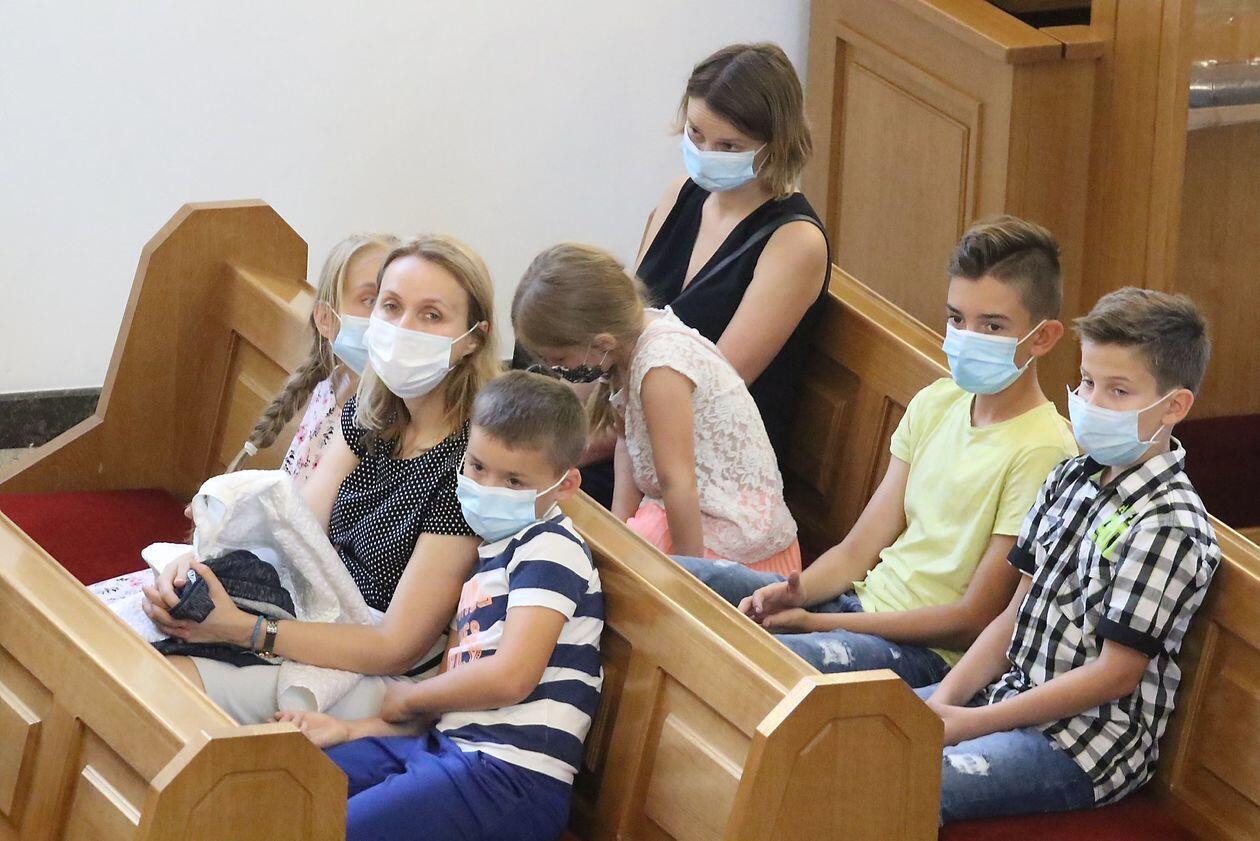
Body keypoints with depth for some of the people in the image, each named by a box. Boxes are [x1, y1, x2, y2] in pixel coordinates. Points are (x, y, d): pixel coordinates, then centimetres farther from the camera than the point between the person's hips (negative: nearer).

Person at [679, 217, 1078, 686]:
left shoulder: (1042, 451, -14)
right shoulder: (935, 404, 11)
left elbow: (974, 620, -14)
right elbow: (860, 548, 11)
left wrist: (817, 622, -16)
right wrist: (795, 592, -13)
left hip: (930, 653, -8)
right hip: (862, 600, 8)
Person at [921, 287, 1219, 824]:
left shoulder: (1168, 527, -18)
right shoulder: (1072, 479, 8)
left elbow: (1116, 673, -19)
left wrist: (969, 722, -16)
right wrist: (945, 699, -3)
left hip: (1084, 748, -9)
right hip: (1014, 695, 9)